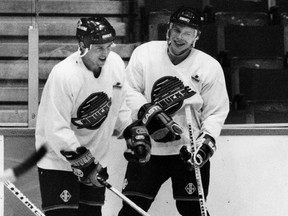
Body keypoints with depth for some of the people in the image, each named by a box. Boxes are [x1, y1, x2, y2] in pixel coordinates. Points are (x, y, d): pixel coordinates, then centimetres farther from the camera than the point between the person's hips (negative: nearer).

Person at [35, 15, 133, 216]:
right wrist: (84, 164, -25)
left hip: (95, 159, 7)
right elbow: (57, 132, -26)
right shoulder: (63, 75, -26)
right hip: (58, 160, -6)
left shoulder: (115, 64, -6)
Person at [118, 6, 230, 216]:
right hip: (148, 149, 1)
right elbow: (129, 91, -3)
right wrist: (147, 112, -19)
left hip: (189, 150, -1)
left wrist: (207, 141, -17)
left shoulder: (210, 67, -6)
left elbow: (216, 112, -3)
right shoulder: (145, 53, -5)